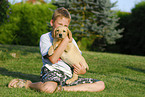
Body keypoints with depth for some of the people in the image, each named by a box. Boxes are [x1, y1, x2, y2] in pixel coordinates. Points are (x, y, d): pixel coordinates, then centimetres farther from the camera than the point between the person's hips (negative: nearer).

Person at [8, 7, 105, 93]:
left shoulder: (71, 40, 22)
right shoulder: (45, 37, 3)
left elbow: (79, 60, 21)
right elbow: (53, 59, -14)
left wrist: (82, 70, -4)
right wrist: (65, 40, -11)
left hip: (69, 75, 6)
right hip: (52, 72, -6)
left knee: (100, 85, -12)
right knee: (48, 88, -42)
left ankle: (62, 89, -17)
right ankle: (28, 84, -7)